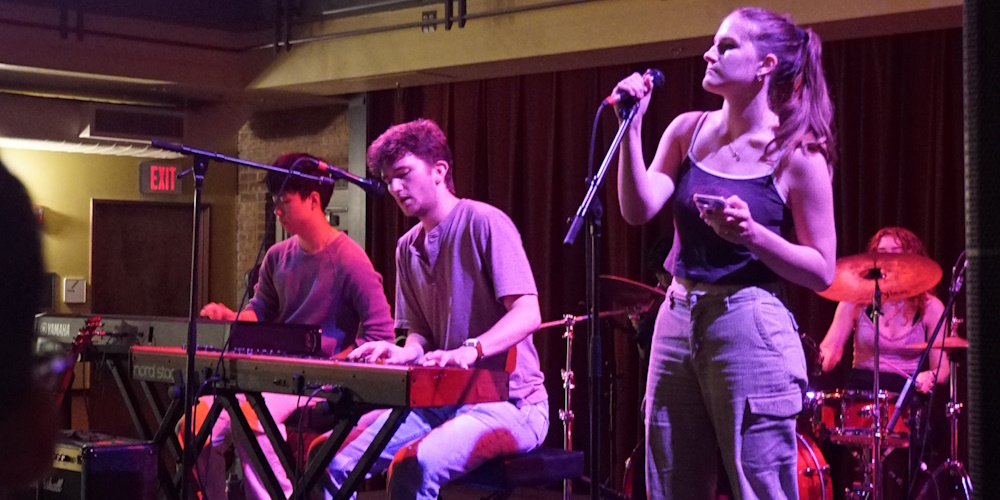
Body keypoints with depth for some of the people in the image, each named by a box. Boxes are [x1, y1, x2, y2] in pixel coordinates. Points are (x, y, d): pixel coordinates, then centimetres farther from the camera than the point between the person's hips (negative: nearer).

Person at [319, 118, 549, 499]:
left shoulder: (484, 223, -10)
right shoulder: (407, 248, 14)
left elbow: (528, 314, -19)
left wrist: (470, 350, -35)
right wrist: (405, 352, -6)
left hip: (507, 401, -7)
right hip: (439, 399, 7)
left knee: (415, 465, -33)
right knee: (333, 458, -9)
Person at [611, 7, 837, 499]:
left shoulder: (797, 154, -8)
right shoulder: (688, 131, 6)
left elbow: (821, 272, -7)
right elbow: (638, 209, -5)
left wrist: (754, 235, -21)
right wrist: (631, 125, -12)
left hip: (752, 332, -6)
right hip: (676, 322, 6)